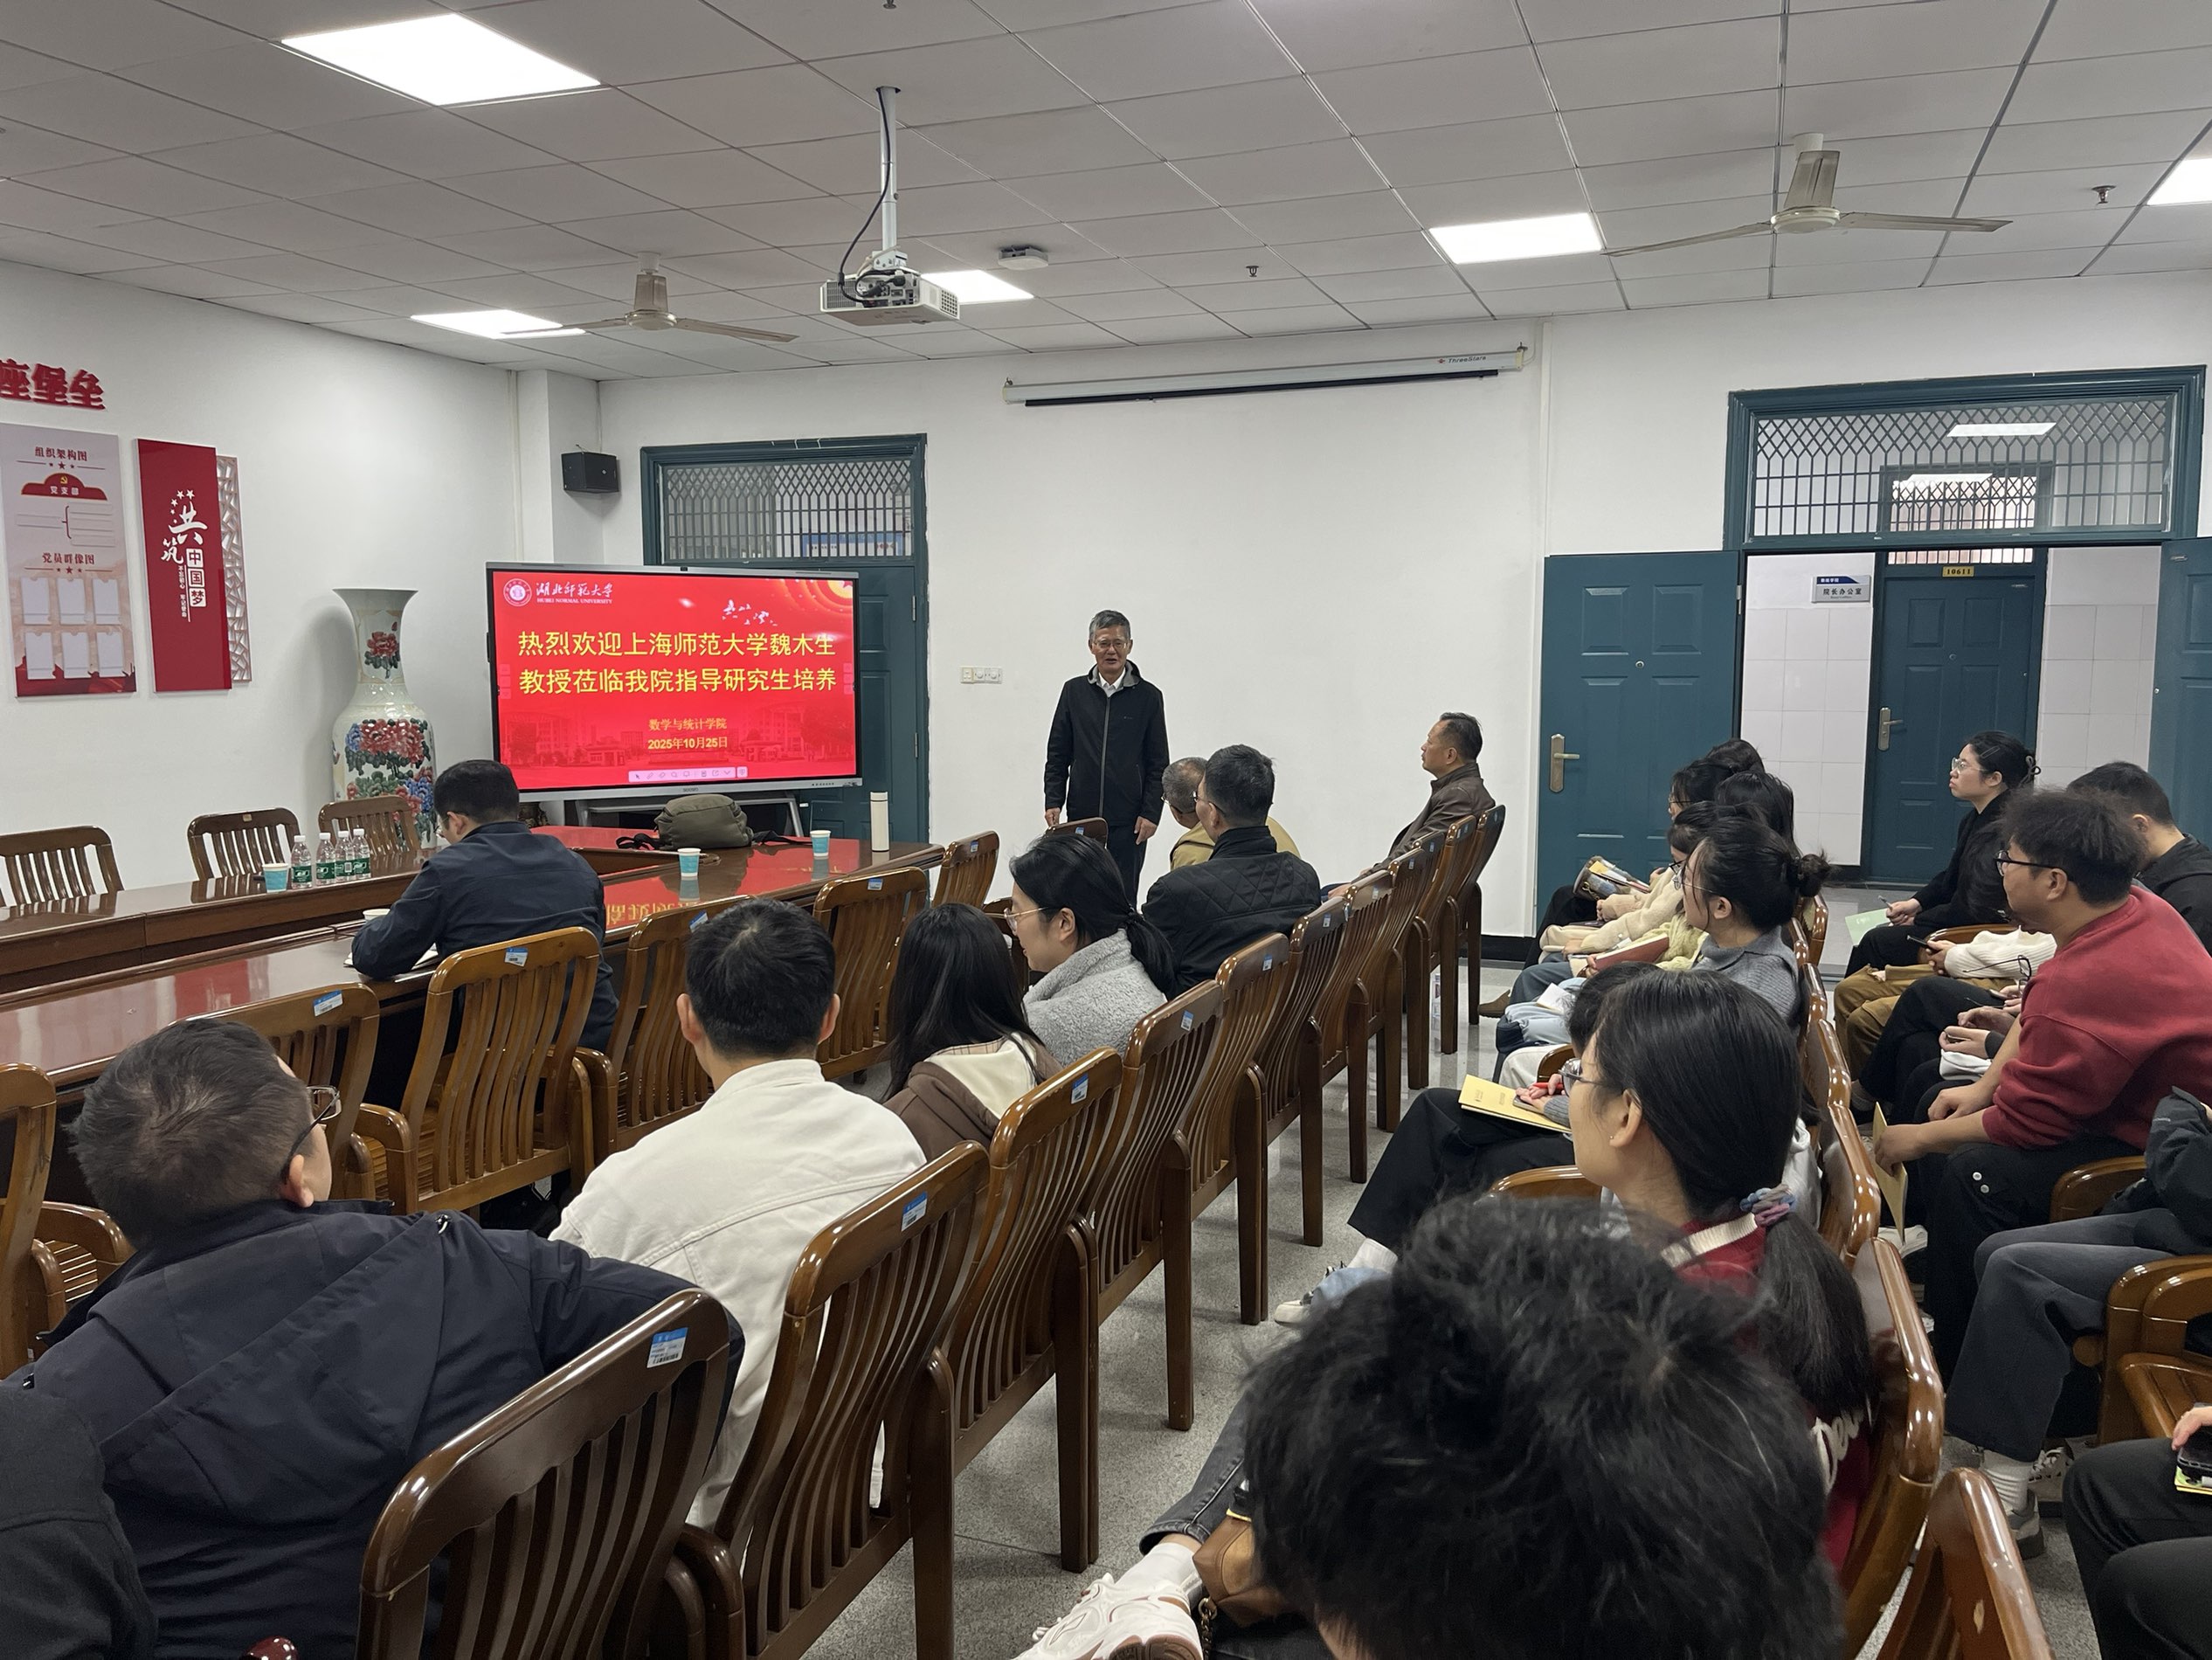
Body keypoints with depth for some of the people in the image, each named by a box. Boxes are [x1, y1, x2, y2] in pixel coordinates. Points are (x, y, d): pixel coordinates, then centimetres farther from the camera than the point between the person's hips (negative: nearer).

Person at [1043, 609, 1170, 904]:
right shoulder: (1074, 691, 7)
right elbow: (1057, 754, 10)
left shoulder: (1148, 696, 2)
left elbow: (1158, 763, 3)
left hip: (1128, 821, -2)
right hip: (1081, 817, 2)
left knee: (1123, 895, 1)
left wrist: (1151, 813, -4)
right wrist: (1053, 801, 1)